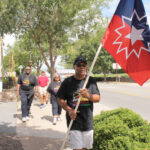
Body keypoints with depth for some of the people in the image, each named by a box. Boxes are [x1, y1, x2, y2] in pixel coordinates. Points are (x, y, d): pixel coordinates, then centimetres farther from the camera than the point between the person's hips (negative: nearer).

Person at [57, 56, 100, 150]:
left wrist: (88, 96, -20)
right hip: (74, 120, -2)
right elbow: (61, 100, 3)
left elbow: (98, 98, 1)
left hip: (88, 121, 3)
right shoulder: (67, 81, 0)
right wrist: (69, 110, -14)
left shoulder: (91, 81, 5)